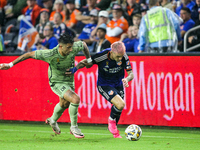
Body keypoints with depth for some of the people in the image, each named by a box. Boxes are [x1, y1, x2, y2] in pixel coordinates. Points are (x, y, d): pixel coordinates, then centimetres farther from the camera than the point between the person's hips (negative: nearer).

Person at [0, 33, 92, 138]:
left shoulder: (73, 48, -23)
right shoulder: (50, 55, -34)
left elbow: (83, 44, 2)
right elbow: (30, 54, -24)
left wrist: (89, 60, 1)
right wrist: (10, 65, -21)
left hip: (69, 81, 6)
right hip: (56, 82, -6)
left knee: (65, 104, 28)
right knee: (75, 99, -26)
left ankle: (53, 120, 59)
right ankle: (74, 128, -6)